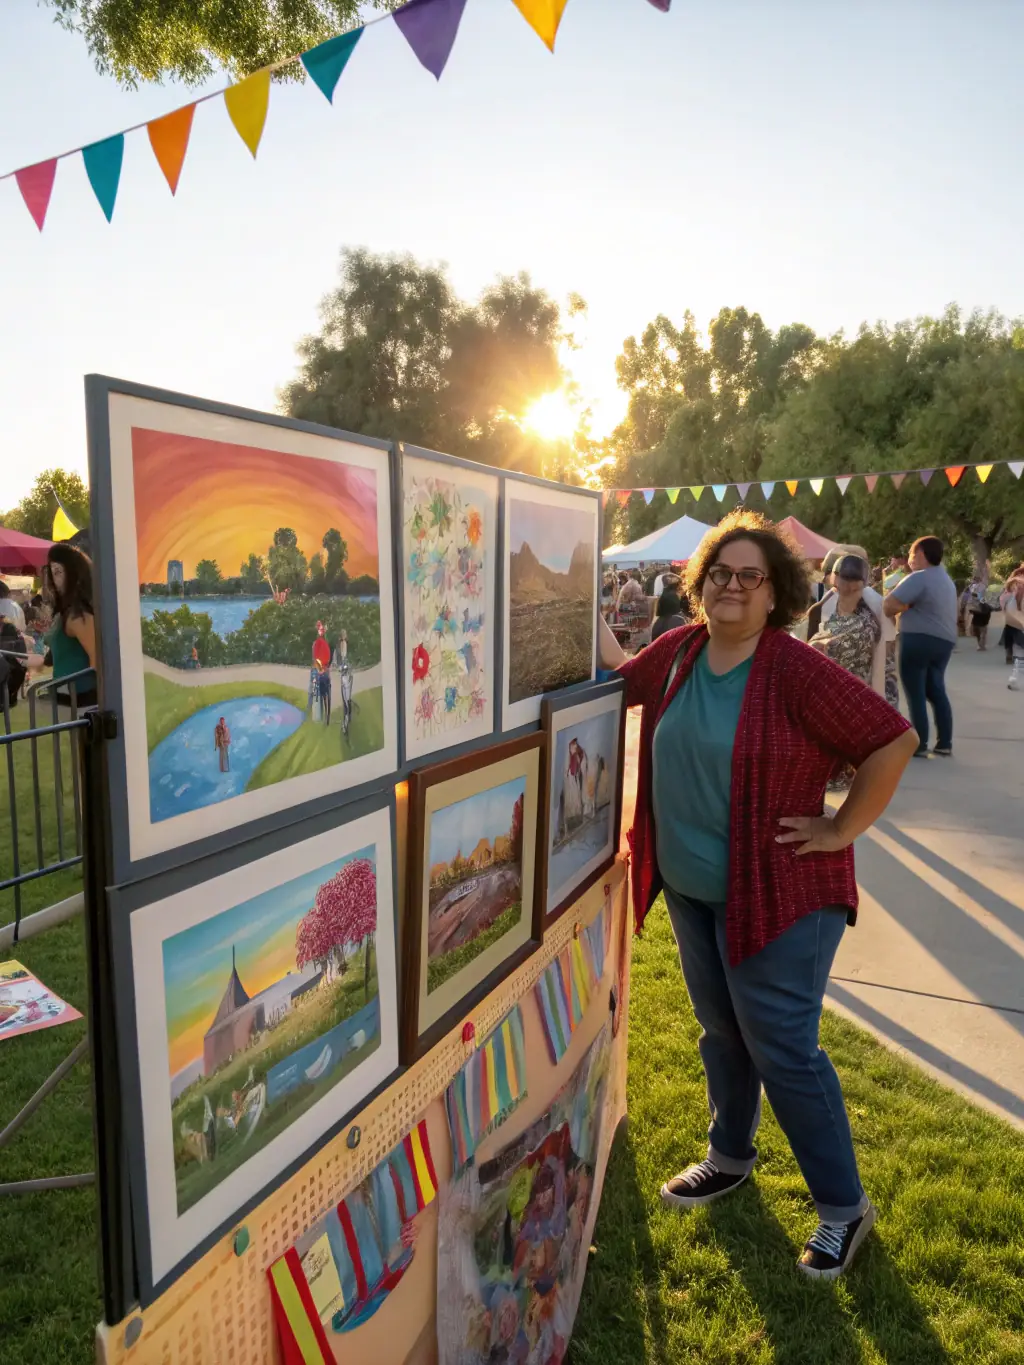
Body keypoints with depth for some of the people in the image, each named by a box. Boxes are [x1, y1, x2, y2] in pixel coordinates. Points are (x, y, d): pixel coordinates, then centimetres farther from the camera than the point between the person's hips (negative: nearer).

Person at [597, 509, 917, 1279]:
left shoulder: (797, 671, -20)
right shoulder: (680, 652, -1)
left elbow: (894, 741, -20)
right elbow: (621, 675, 18)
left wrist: (842, 829, -15)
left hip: (777, 893, -6)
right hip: (691, 889, 7)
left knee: (782, 1049, 3)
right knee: (722, 1032, 22)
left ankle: (844, 1207, 27)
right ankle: (731, 1157, 46)